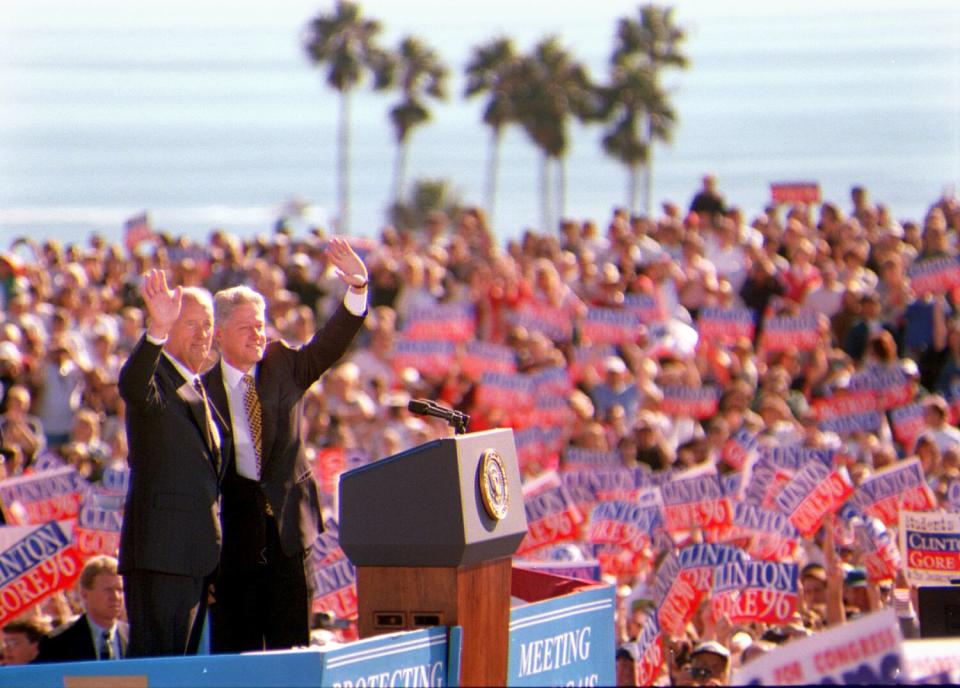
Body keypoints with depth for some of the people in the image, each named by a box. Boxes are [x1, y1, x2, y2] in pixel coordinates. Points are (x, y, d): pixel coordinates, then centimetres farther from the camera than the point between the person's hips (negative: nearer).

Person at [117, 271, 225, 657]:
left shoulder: (196, 389, 22)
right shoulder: (156, 375, -5)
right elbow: (132, 385, -32)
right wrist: (156, 330, -48)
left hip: (195, 553, 9)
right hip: (161, 550, -9)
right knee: (156, 660, -12)